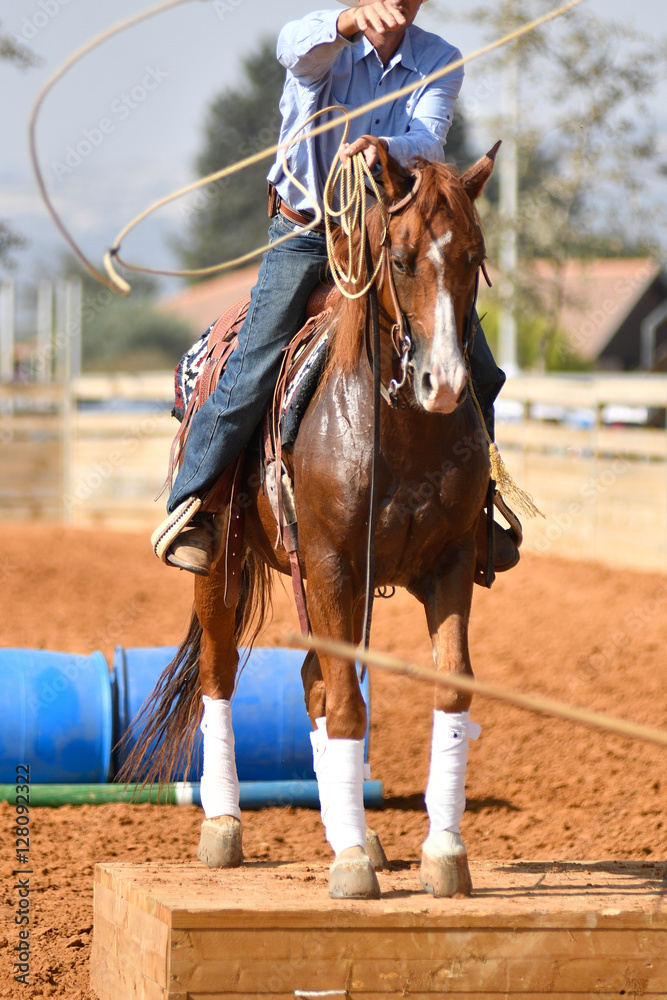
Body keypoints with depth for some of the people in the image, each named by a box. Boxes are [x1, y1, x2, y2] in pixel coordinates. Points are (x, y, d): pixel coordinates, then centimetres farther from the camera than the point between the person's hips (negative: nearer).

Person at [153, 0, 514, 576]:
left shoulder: (440, 62, -4)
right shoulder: (327, 47, -12)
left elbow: (429, 141, -22)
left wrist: (383, 148, -46)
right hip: (304, 237, -3)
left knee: (477, 371, -2)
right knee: (253, 372, -16)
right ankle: (190, 506, 0)